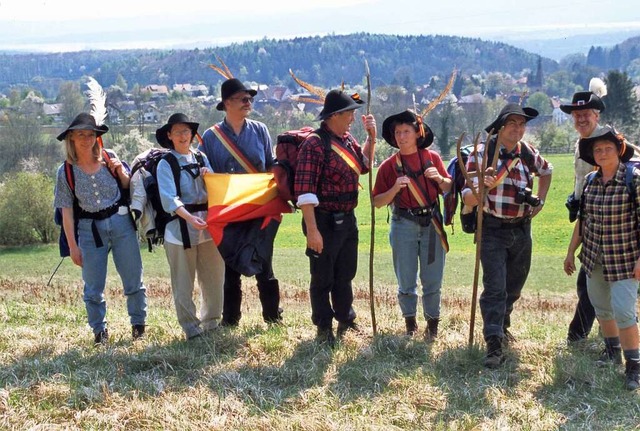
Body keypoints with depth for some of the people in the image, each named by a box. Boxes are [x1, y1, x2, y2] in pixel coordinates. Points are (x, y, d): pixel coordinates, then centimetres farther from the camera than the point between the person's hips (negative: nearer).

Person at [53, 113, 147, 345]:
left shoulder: (110, 158, 1)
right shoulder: (66, 171, -1)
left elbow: (129, 188, 12)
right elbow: (67, 211, 0)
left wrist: (121, 173, -9)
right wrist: (73, 246, -2)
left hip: (121, 223, 1)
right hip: (90, 230, 0)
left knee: (133, 279, 5)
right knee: (93, 286, 4)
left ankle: (138, 324, 22)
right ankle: (99, 330, 21)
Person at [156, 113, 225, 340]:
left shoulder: (201, 158, 13)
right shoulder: (166, 164, -1)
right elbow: (169, 198, -14)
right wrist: (190, 219, -28)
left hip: (208, 224, 5)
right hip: (180, 226, -4)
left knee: (213, 278, 10)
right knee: (183, 283, 0)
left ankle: (211, 322, 25)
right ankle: (191, 327, 11)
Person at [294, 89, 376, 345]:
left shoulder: (347, 139, 7)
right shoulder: (315, 144, -19)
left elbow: (363, 166, 26)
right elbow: (305, 190, -23)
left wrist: (371, 137, 12)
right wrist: (312, 230, -25)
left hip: (347, 219, 8)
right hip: (324, 222, -8)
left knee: (345, 275, 20)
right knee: (323, 279, 7)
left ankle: (346, 320, 37)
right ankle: (324, 329, 20)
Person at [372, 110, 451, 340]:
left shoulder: (432, 158, 5)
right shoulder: (389, 165, 0)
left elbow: (449, 189, 9)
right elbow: (377, 202, 0)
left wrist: (439, 178, -11)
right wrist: (395, 188, -17)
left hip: (432, 224, 1)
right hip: (403, 224, -1)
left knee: (433, 280, 3)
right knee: (406, 281, 5)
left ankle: (432, 323, 20)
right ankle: (410, 322, 24)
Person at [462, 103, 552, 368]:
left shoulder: (528, 153, 0)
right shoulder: (482, 153, -12)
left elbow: (546, 171, 25)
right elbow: (468, 200, -15)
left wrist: (540, 200, 11)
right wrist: (482, 186, -36)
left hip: (521, 229, 5)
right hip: (493, 230, -5)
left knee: (514, 286, 18)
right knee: (495, 288, -12)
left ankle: (502, 325, 40)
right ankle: (494, 345, -11)